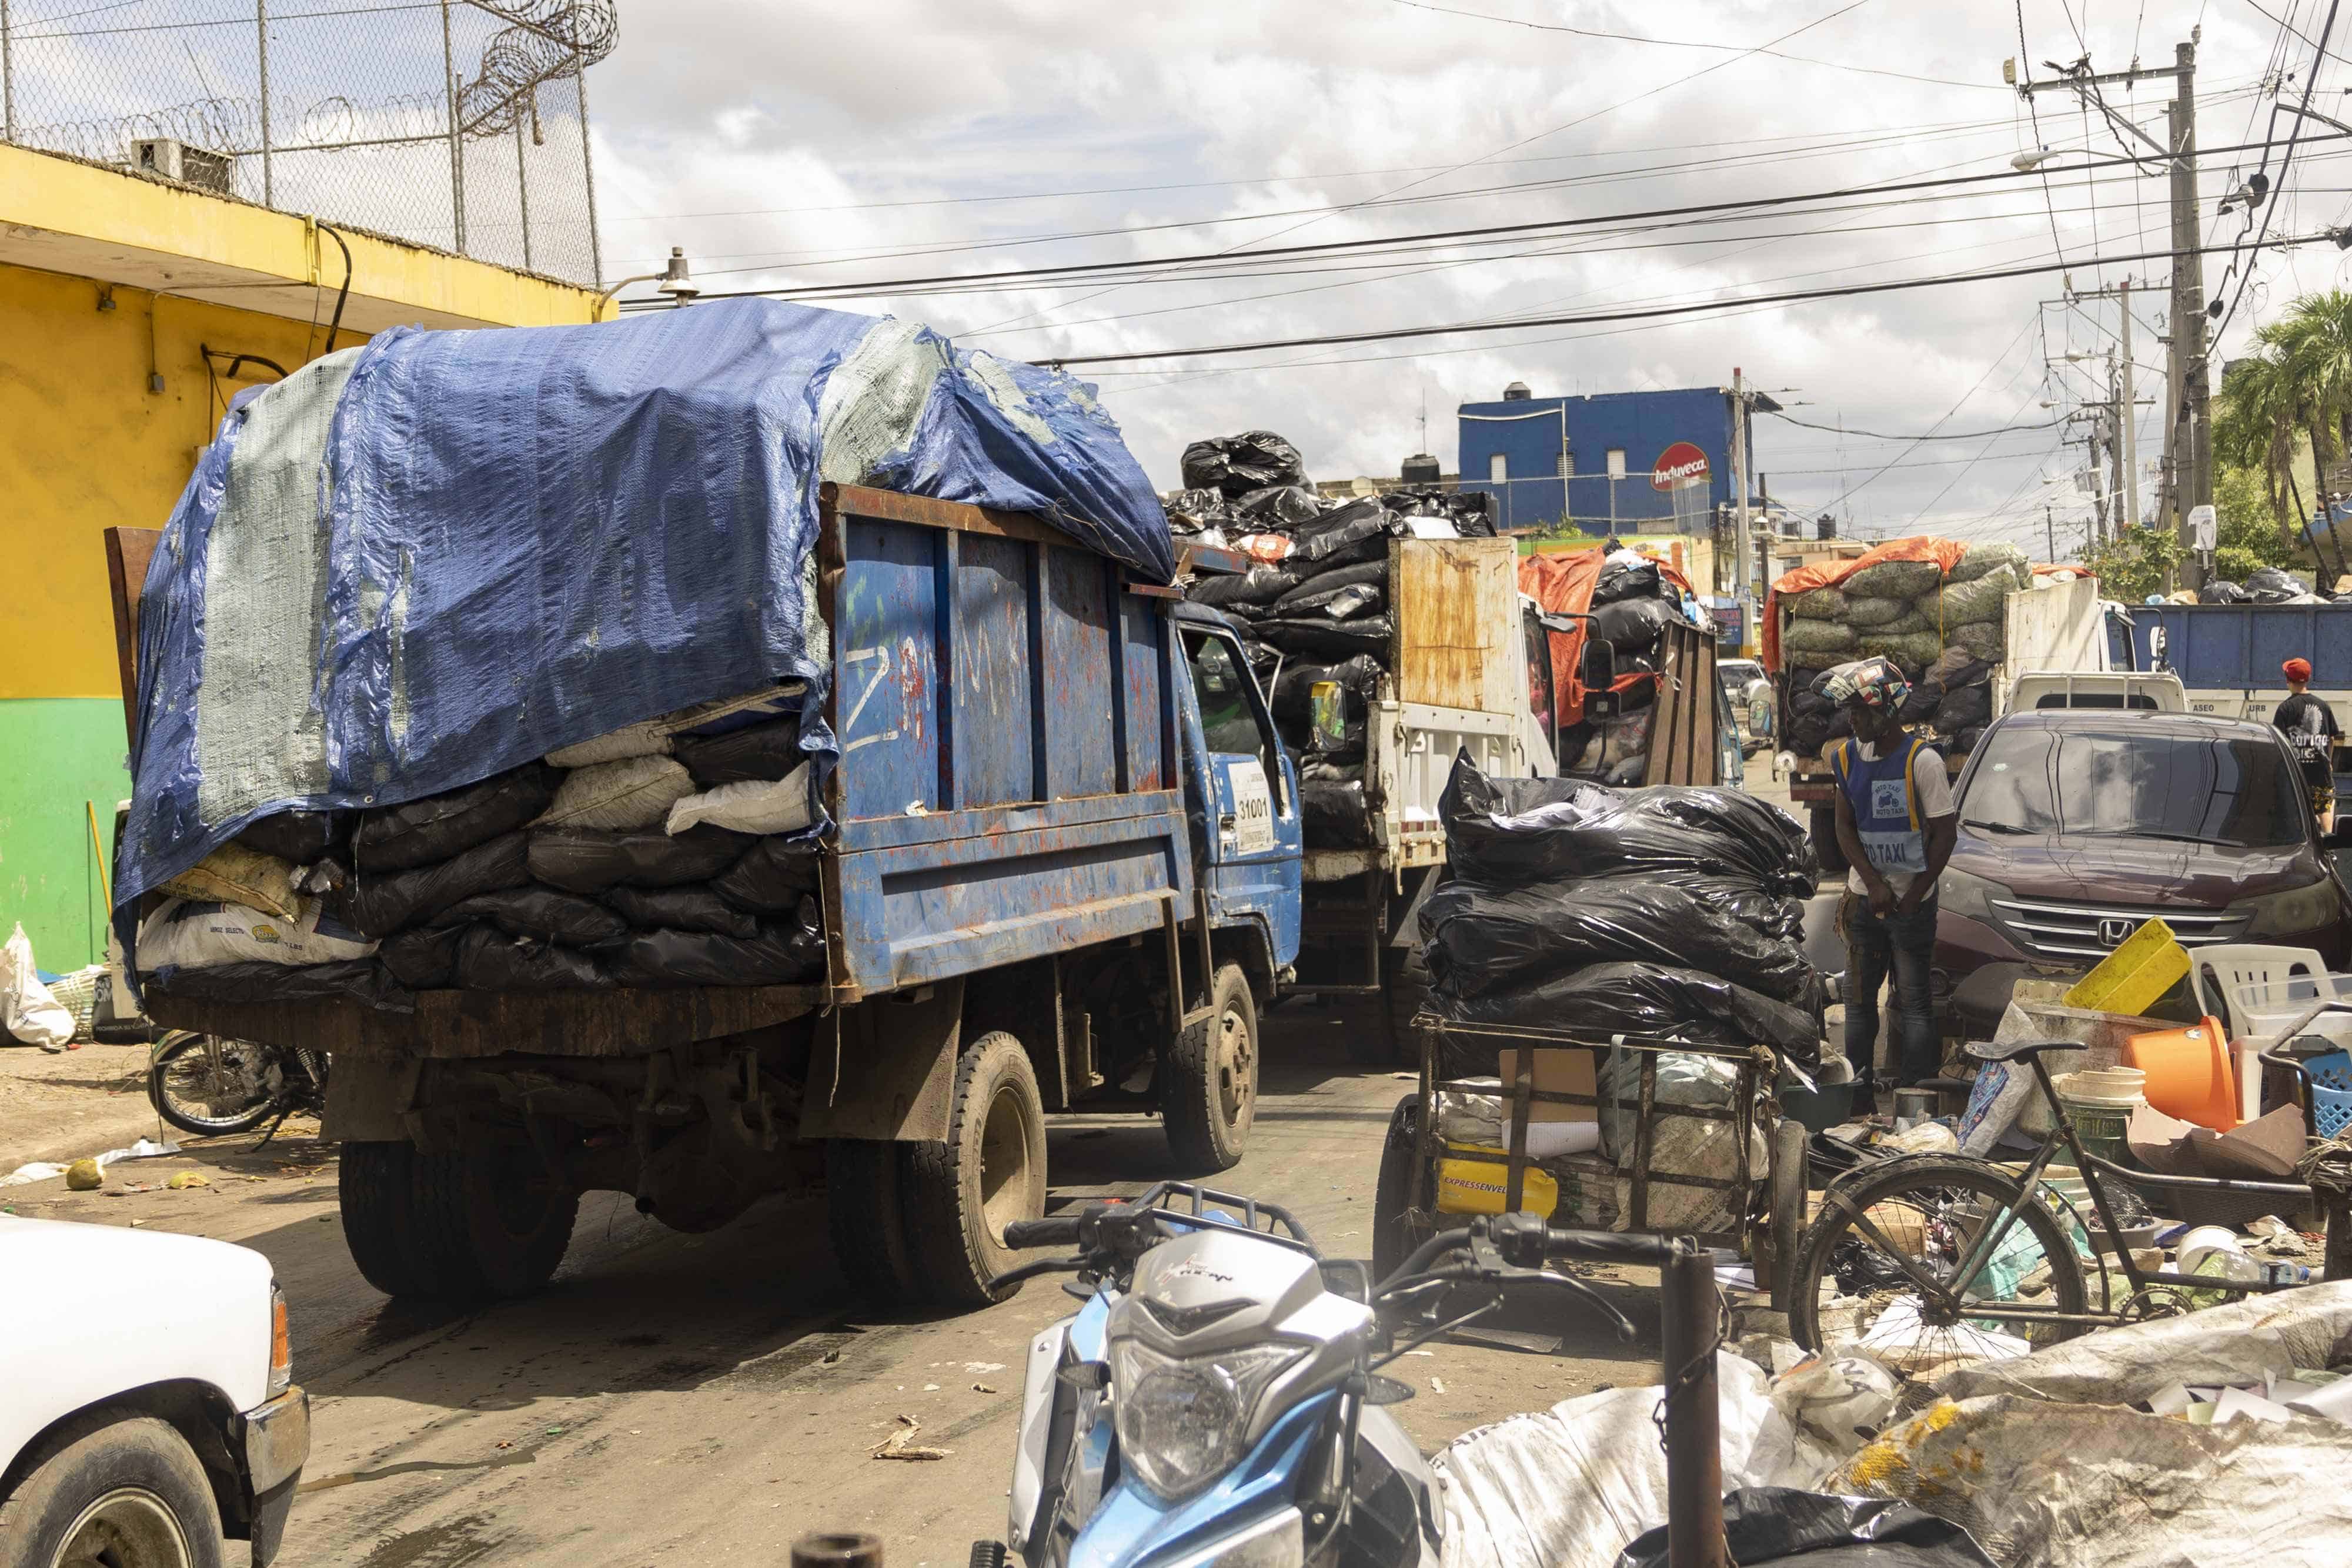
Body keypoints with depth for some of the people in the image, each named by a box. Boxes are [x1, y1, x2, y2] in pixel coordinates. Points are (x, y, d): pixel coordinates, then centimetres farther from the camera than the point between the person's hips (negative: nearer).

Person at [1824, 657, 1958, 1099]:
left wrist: (1913, 898, -12)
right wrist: (1873, 883, -11)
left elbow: (1945, 834, -10)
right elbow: (1845, 827, 4)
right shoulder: (1848, 756, 4)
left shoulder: (1922, 760, -12)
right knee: (1858, 996, 9)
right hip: (1864, 897, 5)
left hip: (1912, 901, -5)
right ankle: (1859, 1086, 18)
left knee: (1913, 1000, 0)